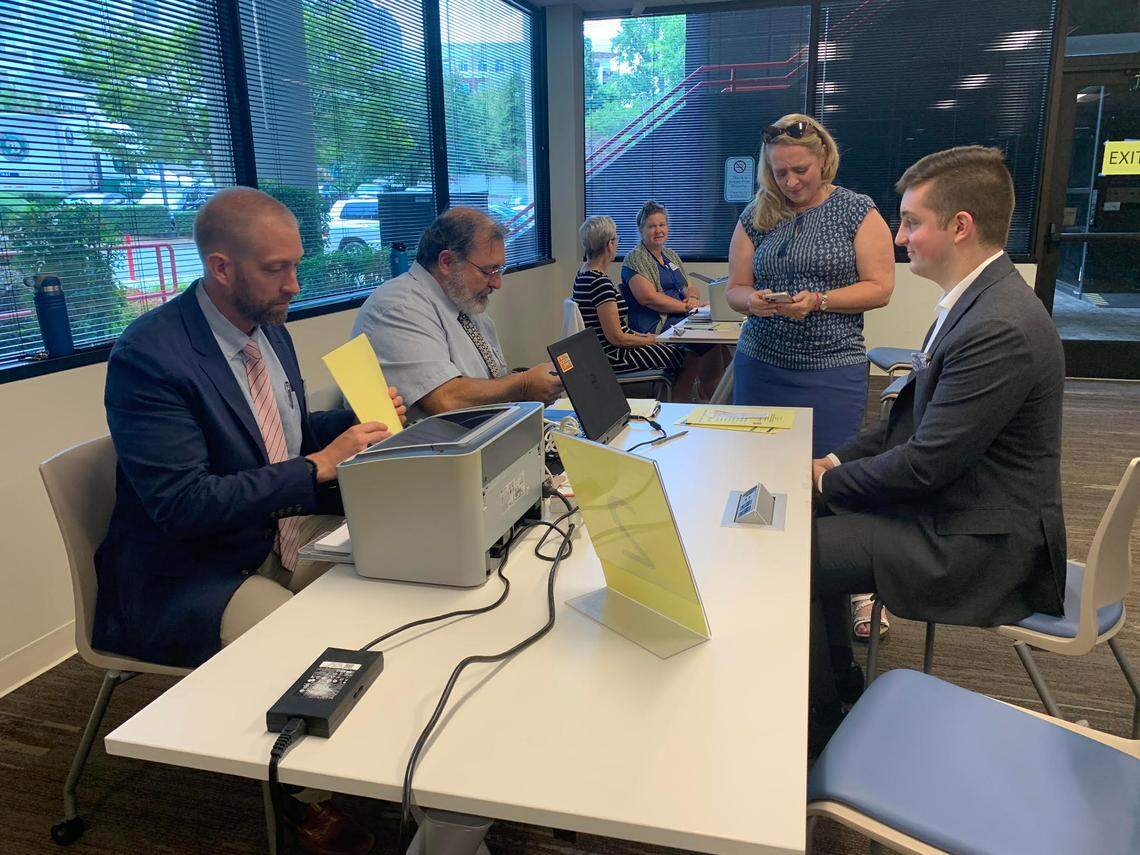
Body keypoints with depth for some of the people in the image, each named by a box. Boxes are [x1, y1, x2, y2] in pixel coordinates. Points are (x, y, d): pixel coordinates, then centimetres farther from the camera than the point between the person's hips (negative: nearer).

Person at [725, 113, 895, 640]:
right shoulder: (756, 218, 8)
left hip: (833, 373, -3)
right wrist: (752, 300, -13)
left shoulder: (858, 213, 0)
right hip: (761, 367, 3)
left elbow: (880, 288, -5)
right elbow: (734, 290, 9)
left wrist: (818, 301, -18)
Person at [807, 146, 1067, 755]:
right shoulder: (977, 299, 6)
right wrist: (837, 461, 3)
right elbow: (914, 415, 13)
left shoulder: (1000, 328, -27)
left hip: (978, 544, -10)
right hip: (953, 503, 10)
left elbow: (926, 464, -24)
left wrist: (832, 480, -10)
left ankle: (819, 722, 10)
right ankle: (839, 683, 23)